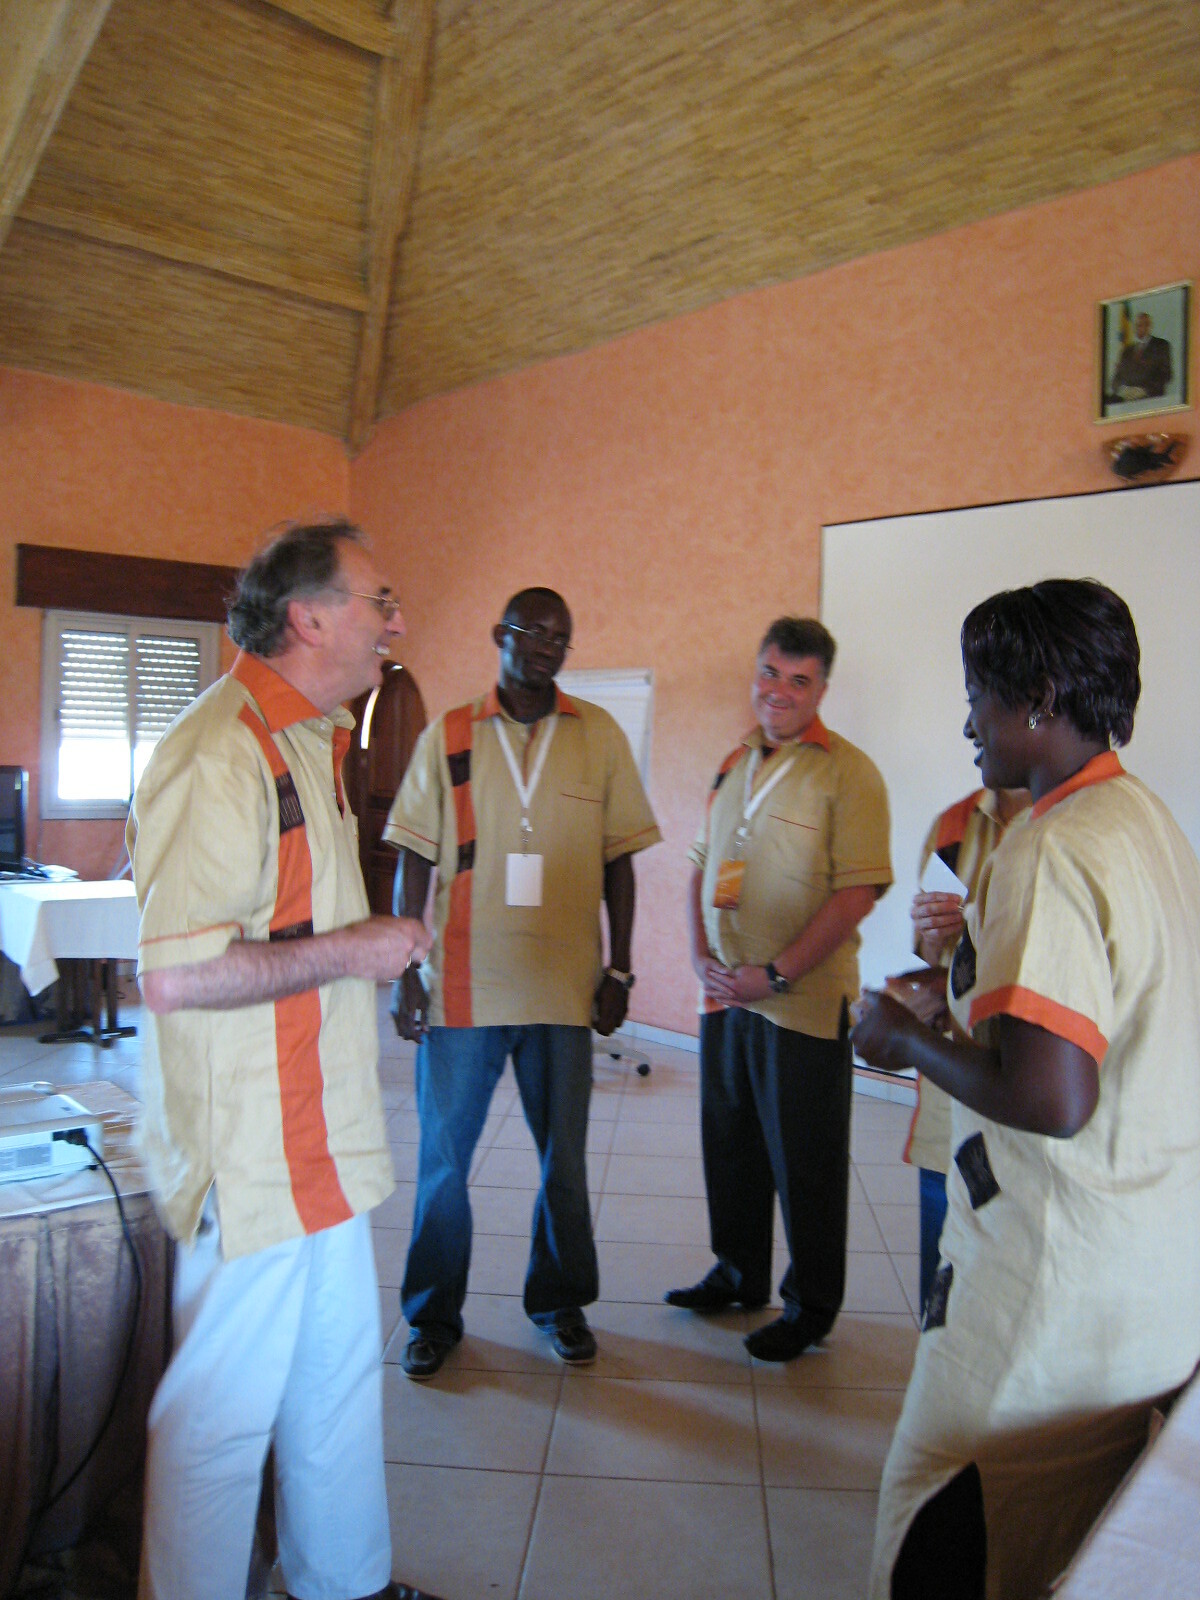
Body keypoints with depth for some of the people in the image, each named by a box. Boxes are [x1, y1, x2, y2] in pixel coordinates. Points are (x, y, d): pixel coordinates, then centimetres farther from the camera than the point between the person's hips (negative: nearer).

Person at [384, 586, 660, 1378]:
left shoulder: (600, 736, 4)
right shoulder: (448, 735, 2)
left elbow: (619, 861, 6)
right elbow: (415, 861, 2)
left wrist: (619, 969, 3)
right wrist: (404, 971, -3)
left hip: (565, 984, 1)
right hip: (462, 984, 0)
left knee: (564, 1157, 13)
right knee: (442, 1157, 8)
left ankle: (560, 1300, 34)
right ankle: (435, 1314, 28)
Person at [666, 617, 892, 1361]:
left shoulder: (847, 773, -10)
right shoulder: (734, 764, 10)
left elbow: (858, 893, -16)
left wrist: (776, 973, -17)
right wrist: (702, 956, 1)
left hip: (804, 1004, -6)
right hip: (725, 995, 6)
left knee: (805, 1164, 7)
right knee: (730, 1146, 18)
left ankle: (812, 1306, 26)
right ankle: (739, 1275, 39)